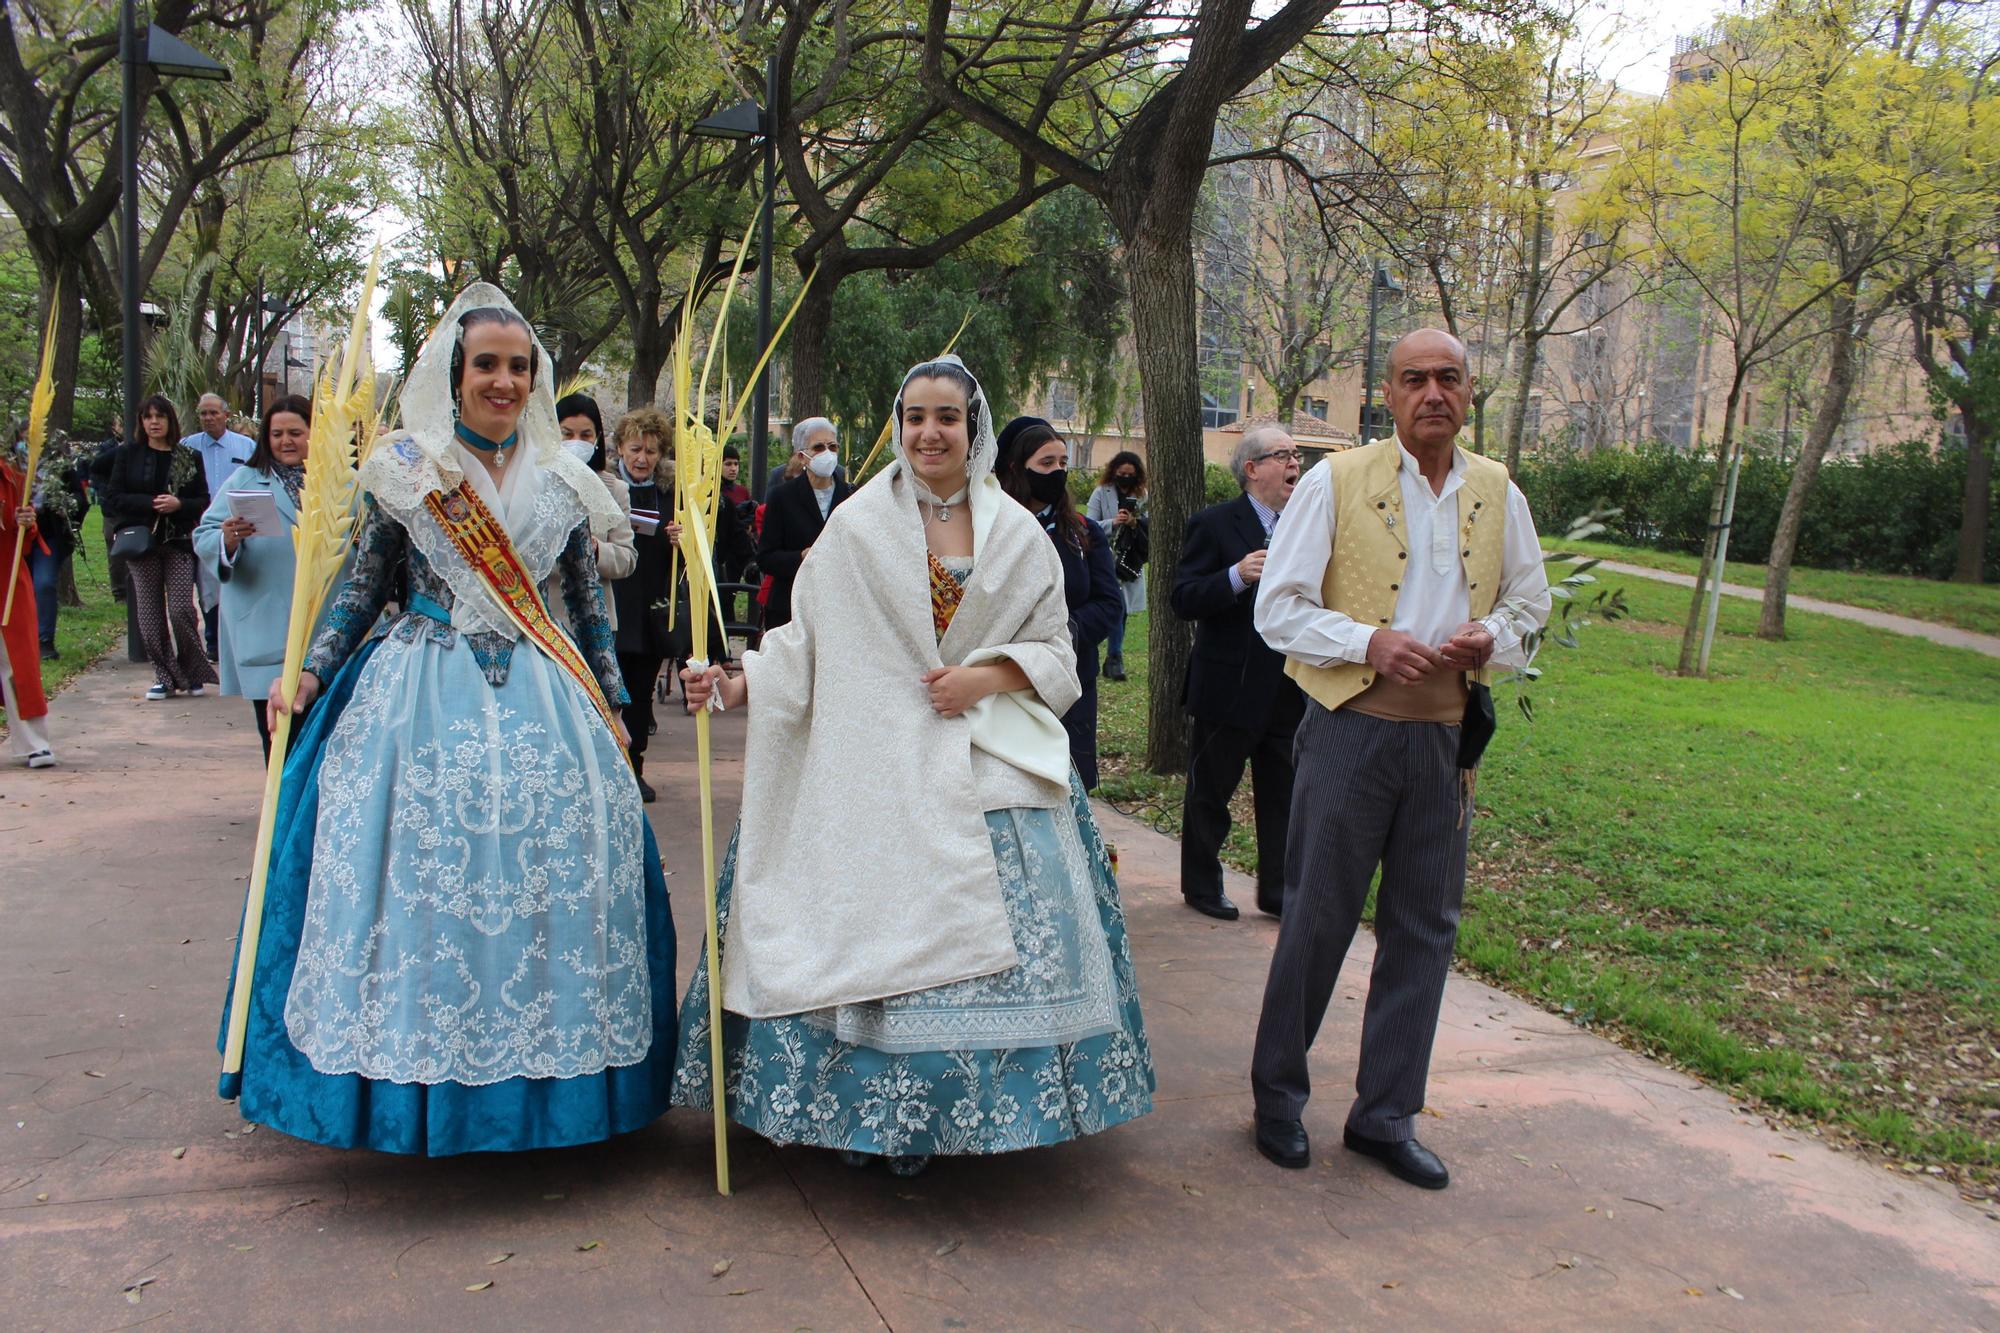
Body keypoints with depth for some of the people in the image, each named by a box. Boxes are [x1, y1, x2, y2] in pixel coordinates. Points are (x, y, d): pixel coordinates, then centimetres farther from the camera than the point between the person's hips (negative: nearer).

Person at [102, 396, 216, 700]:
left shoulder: (189, 457, 7)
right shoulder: (128, 454, 7)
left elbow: (203, 502, 5)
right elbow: (113, 498, 1)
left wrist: (179, 504, -15)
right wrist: (151, 503, -12)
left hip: (180, 541, -1)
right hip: (142, 540, 1)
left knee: (181, 609, -9)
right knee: (150, 613, 1)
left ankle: (193, 673, 8)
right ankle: (164, 676, 9)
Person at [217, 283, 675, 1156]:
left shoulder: (558, 480, 7)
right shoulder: (405, 470, 2)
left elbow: (589, 601, 12)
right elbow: (362, 586, 7)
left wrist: (609, 707, 11)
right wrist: (310, 671, -3)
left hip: (541, 699, 2)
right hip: (423, 693, -1)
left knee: (550, 871, 0)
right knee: (419, 867, -3)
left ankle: (541, 1073, 14)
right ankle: (419, 1075, 12)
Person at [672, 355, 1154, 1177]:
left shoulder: (1017, 535, 7)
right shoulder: (857, 526, 2)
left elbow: (1055, 651, 9)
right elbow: (807, 638, 4)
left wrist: (989, 677, -8)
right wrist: (736, 684, -10)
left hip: (991, 766, 2)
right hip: (877, 770, -1)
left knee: (988, 931, -2)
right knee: (866, 931, -2)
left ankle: (950, 1109, 14)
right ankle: (865, 1114, 14)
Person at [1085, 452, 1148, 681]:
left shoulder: (1141, 496, 10)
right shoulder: (1101, 493, -1)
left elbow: (1151, 528, 8)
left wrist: (1136, 522, -12)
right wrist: (1113, 523, -21)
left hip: (1132, 561, 4)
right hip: (1107, 558, -4)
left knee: (1123, 611, 8)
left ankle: (1112, 659, 17)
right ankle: (1115, 658, -11)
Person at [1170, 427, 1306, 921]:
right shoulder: (1214, 524, -9)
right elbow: (1184, 600, -17)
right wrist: (1237, 576, -30)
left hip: (1291, 690, 6)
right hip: (1230, 689, -5)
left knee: (1283, 795, 12)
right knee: (1210, 793, 10)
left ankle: (1277, 890, 25)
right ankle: (1202, 885, 25)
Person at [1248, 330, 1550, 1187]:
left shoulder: (1498, 494, 8)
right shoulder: (1334, 483, -5)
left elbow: (1529, 601, 18)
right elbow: (1278, 609, -7)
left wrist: (1492, 637, -5)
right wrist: (1368, 641, -22)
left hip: (1445, 736, 4)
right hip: (1351, 730, -4)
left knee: (1425, 928, 9)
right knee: (1318, 919, 3)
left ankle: (1385, 1116, 24)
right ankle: (1277, 1095, 23)